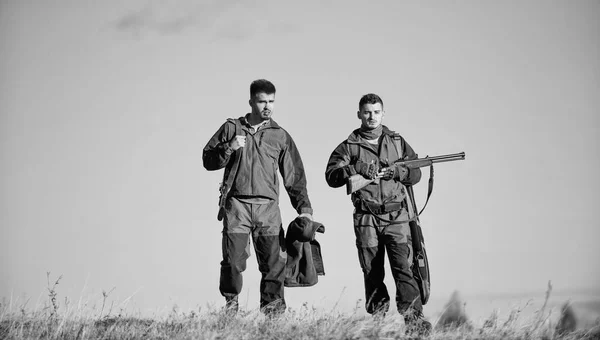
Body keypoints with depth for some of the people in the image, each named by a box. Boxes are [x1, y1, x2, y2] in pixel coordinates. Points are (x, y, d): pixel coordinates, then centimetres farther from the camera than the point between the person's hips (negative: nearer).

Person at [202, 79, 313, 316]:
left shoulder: (280, 136, 12)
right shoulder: (231, 128, 10)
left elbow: (294, 176, 11)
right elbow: (208, 160, 10)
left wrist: (304, 208, 2)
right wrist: (229, 148, -8)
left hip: (268, 207, 1)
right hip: (236, 205, -1)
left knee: (274, 262, -6)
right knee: (233, 261, -6)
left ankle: (272, 309, 1)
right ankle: (231, 304, 12)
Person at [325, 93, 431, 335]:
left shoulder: (397, 142, 12)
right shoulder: (349, 146, 6)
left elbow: (416, 174, 11)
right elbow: (331, 176, -4)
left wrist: (396, 171, -8)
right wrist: (356, 168, -19)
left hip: (396, 217, 0)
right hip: (366, 218, 0)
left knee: (403, 267, -13)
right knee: (372, 274, 4)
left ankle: (413, 318, -17)